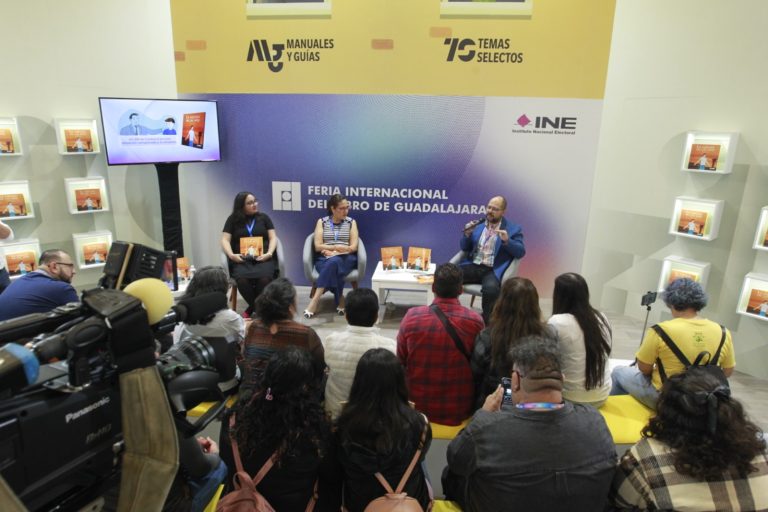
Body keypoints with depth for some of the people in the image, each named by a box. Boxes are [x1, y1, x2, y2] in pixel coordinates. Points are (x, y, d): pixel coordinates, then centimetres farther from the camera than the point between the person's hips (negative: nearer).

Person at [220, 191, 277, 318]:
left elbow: (273, 238, 10)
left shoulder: (263, 217, 16)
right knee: (242, 279, -33)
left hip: (263, 258, 0)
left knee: (264, 279, -33)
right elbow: (225, 240, 7)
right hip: (242, 259, 0)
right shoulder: (233, 219, 13)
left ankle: (253, 307, -7)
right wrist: (231, 255, -12)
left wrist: (269, 253, -9)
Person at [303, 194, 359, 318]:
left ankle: (315, 300, -39)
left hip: (346, 258, 0)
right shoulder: (322, 222, 9)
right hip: (324, 259, 1)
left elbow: (353, 247, 1)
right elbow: (317, 246, 0)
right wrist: (337, 247, -15)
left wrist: (334, 252, -13)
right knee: (333, 268, -37)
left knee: (333, 262, -37)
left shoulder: (351, 222, 10)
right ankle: (340, 300, -29)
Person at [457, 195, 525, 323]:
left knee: (491, 288, -37)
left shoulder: (513, 229, 7)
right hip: (472, 266, 4)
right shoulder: (477, 225, 17)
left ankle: (486, 323, -15)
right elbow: (464, 248, 18)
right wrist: (467, 234, -3)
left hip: (493, 270, -3)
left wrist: (507, 241, -19)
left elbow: (520, 252, -2)